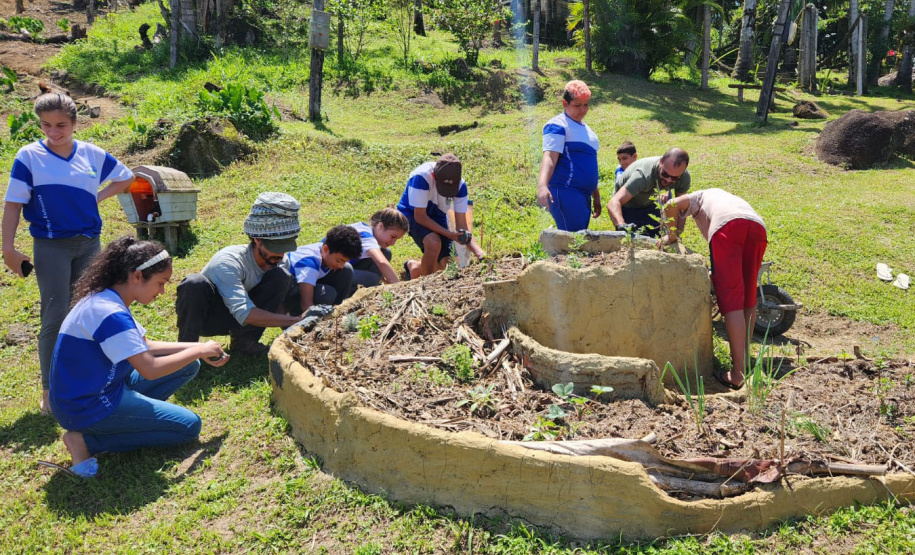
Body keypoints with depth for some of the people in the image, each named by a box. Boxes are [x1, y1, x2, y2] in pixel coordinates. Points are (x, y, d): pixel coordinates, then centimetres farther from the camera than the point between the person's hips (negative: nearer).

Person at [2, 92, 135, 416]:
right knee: (56, 317, -5)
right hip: (51, 246, -3)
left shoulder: (92, 154, 3)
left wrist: (98, 197, 6)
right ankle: (50, 390, 6)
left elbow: (126, 178, 19)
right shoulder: (29, 156, -5)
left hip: (90, 243, 4)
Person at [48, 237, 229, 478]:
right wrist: (199, 350, -15)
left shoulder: (108, 301, 4)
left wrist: (198, 349, 3)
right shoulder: (110, 314, -27)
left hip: (104, 386, 10)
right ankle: (87, 439, -6)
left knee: (188, 366, 9)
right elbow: (149, 369, -28)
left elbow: (145, 347, 12)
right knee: (189, 426, -8)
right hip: (87, 408, -10)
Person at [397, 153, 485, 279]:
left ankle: (414, 267, 31)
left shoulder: (460, 185, -20)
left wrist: (480, 253, -32)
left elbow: (462, 226, -17)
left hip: (437, 218, 5)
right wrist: (448, 233, -37)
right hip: (412, 214, -5)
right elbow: (420, 216, -28)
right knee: (434, 242, -35)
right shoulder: (421, 176, -34)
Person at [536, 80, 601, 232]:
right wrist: (542, 185, -36)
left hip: (583, 195, 9)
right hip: (566, 192, -9)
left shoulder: (585, 128, 22)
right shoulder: (558, 126, -6)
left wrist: (596, 196, 29)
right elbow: (549, 157, -20)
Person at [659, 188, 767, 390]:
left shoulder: (698, 197, 33)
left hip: (727, 225, -5)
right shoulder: (726, 197, 46)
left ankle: (739, 373, -9)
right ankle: (744, 357, 29)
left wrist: (672, 234, 22)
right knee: (748, 297, 19)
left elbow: (673, 205, 10)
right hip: (757, 225, 5)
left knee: (731, 298, -6)